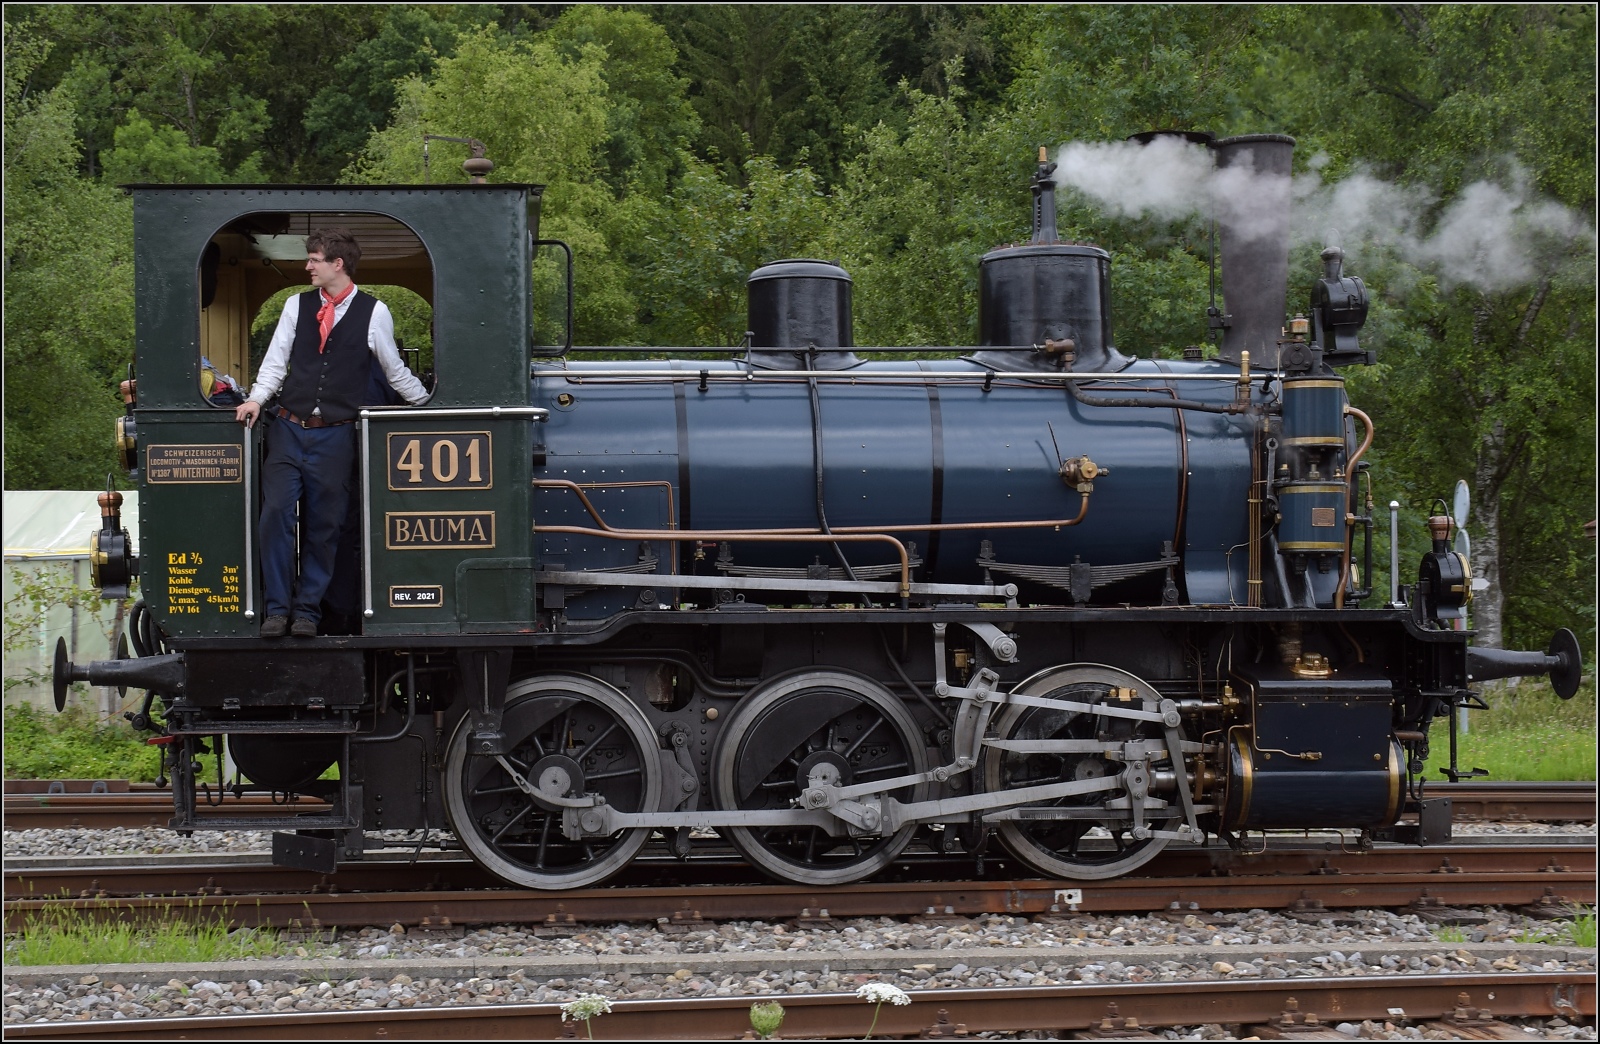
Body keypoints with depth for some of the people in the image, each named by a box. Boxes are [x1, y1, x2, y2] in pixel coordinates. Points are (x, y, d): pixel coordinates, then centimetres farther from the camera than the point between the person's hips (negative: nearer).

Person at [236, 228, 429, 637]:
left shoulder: (373, 312, 2)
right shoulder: (297, 305, 8)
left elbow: (394, 370, 12)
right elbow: (276, 361, 8)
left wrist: (429, 404, 15)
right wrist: (257, 399, -6)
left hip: (335, 435, -2)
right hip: (289, 429, 2)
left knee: (324, 527, 2)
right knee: (276, 512, -11)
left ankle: (307, 611, 11)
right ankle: (277, 608, -3)